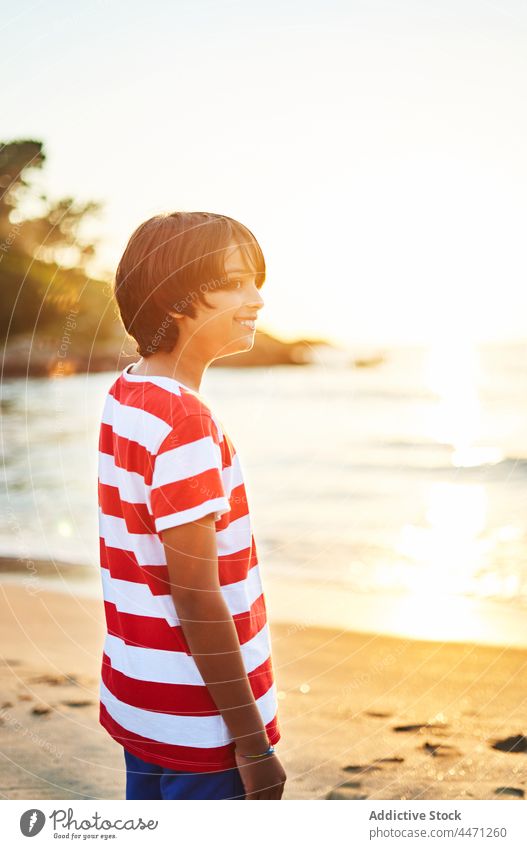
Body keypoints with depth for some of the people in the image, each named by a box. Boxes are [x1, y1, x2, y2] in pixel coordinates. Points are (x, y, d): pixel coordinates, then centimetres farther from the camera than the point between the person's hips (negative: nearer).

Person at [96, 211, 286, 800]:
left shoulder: (124, 396, 5)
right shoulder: (184, 423, -23)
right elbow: (197, 601, -22)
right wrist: (254, 744, -16)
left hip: (140, 703, 9)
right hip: (200, 727, -9)